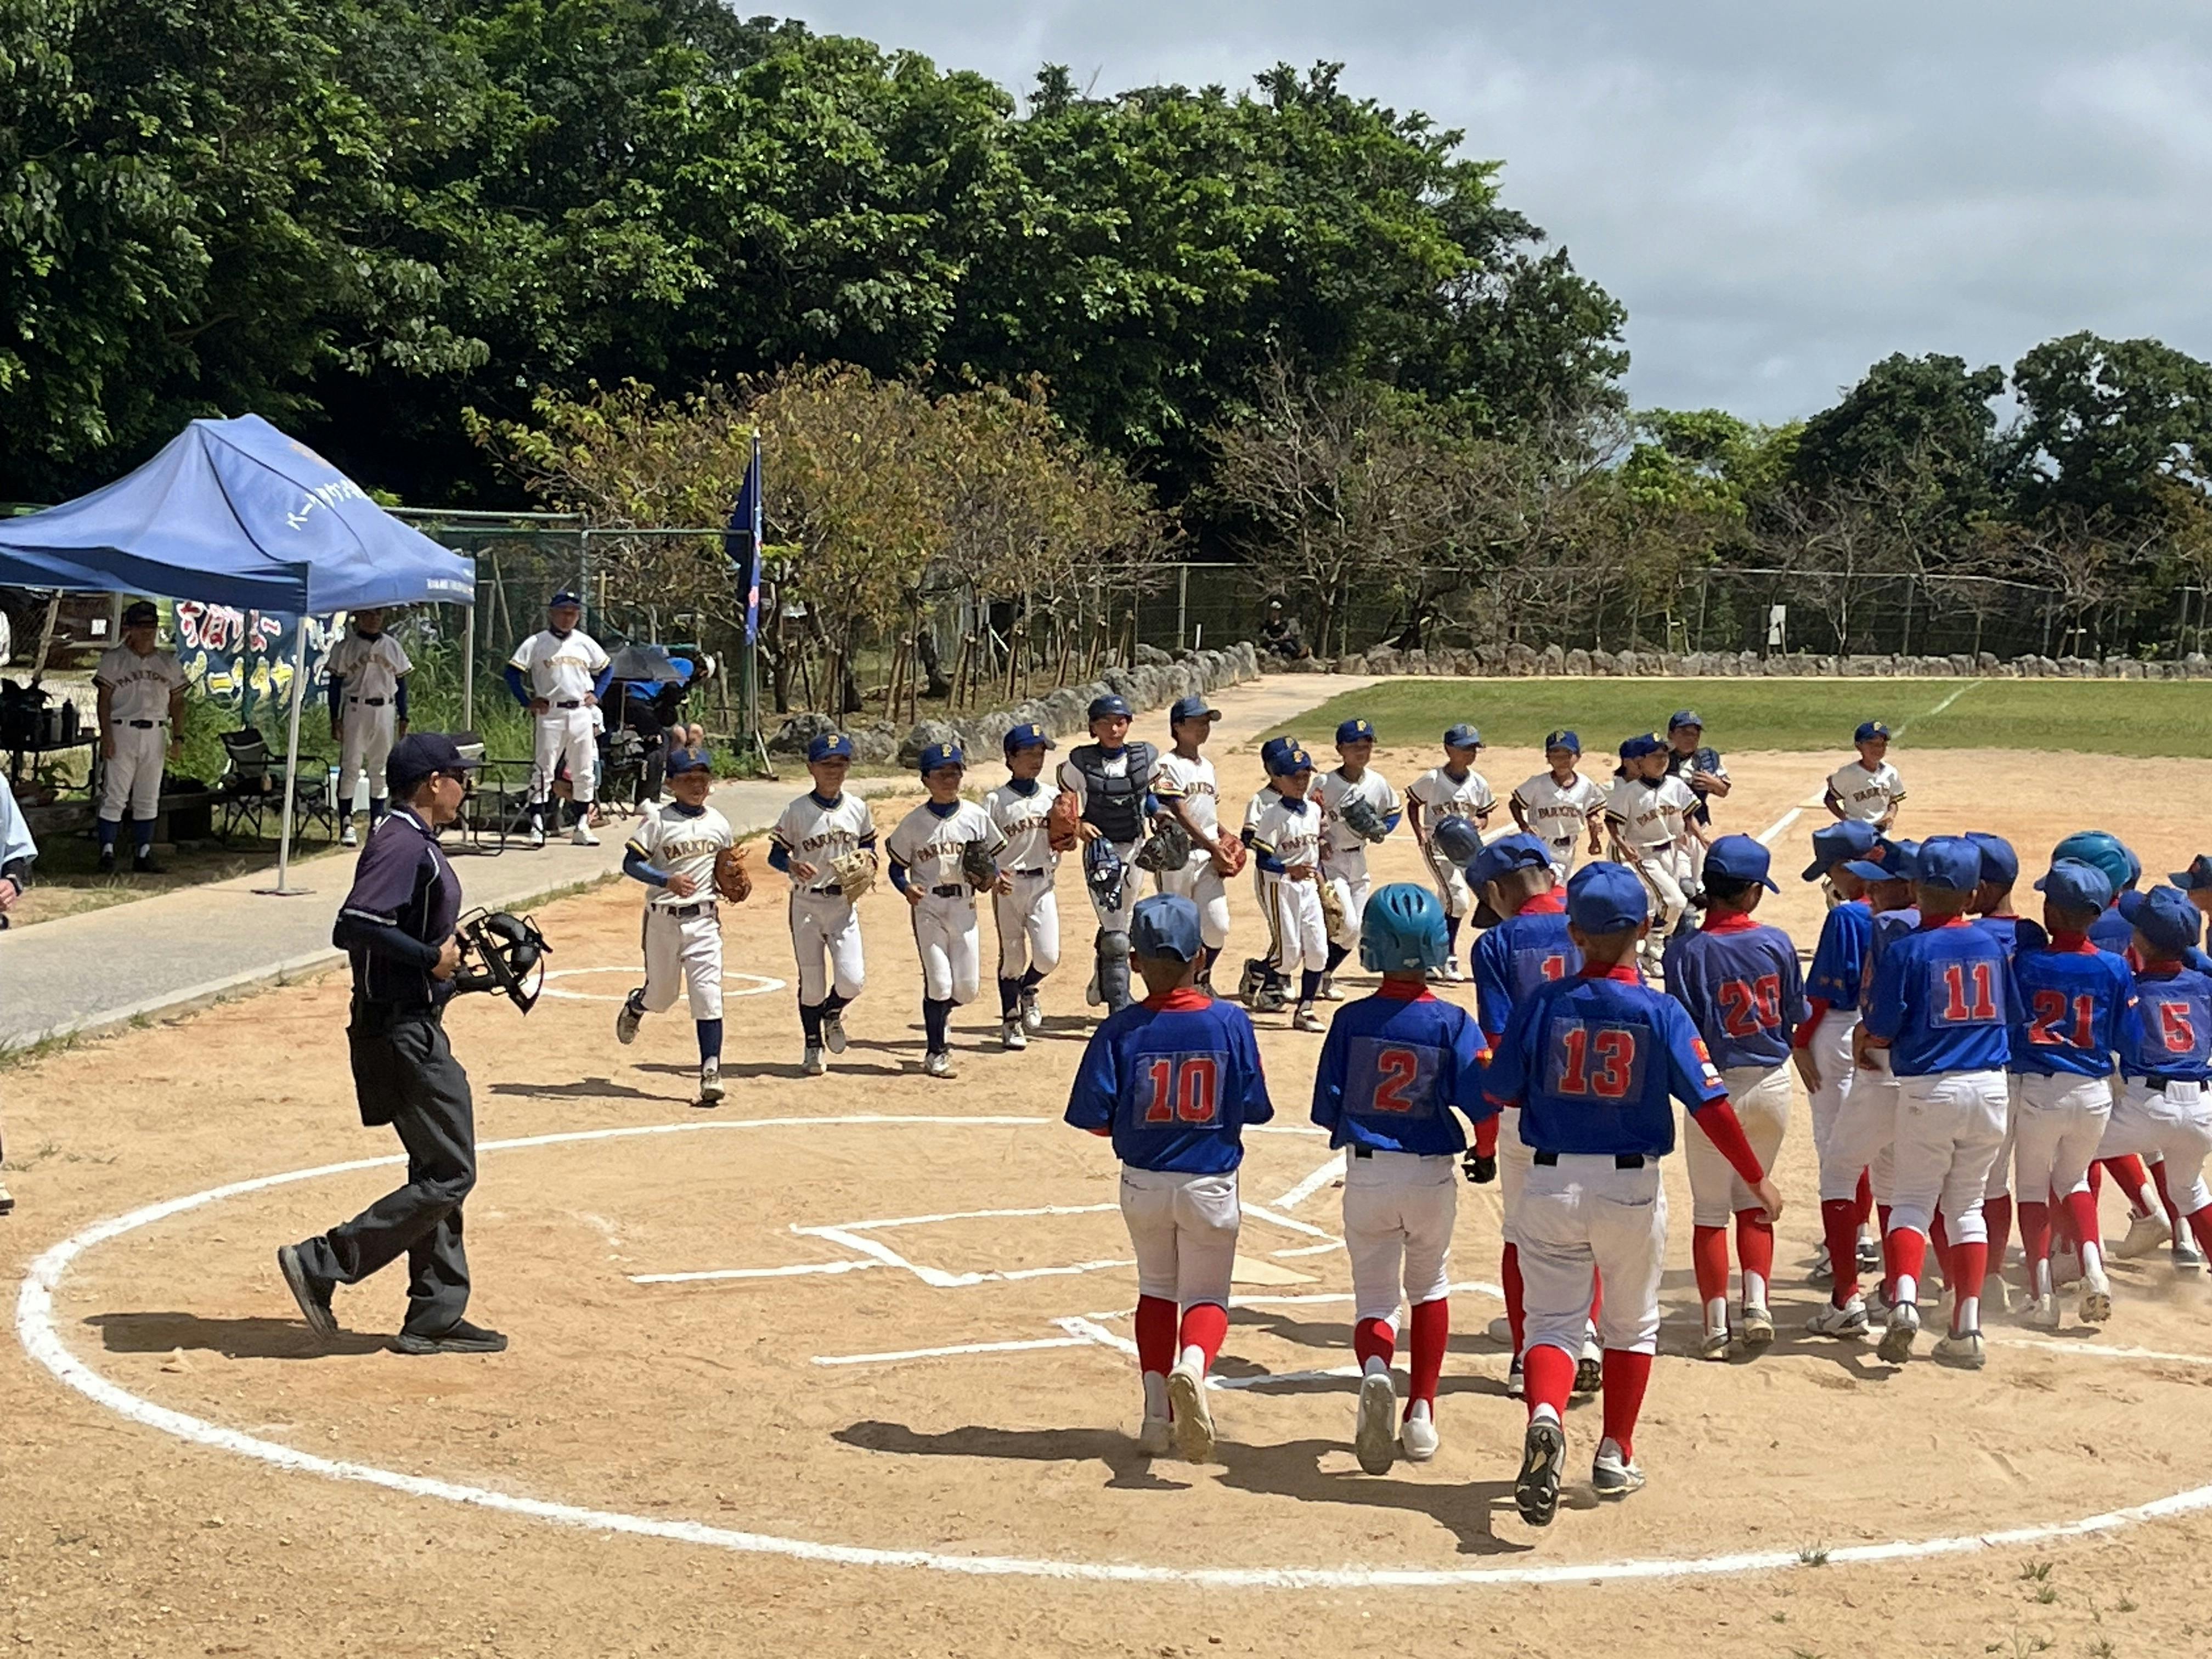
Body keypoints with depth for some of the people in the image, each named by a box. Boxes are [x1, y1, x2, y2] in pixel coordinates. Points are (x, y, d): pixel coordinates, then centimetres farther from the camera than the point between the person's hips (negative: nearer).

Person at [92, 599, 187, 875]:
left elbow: (177, 702, 14)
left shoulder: (168, 662, 12)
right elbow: (104, 700, -2)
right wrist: (106, 735, -12)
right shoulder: (114, 659, 2)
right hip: (122, 731, -4)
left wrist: (178, 737, 5)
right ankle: (107, 853, -5)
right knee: (114, 797, -7)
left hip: (155, 735, 4)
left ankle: (143, 855, 11)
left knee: (148, 799, 7)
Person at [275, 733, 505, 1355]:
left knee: (440, 1171, 13)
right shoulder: (404, 843, -17)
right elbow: (353, 928, -28)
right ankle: (322, 1263, -4)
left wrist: (453, 949, 10)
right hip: (403, 1030, -11)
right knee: (449, 1175, -8)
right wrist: (432, 958, -21)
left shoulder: (413, 842, 15)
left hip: (414, 1026, 11)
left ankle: (435, 1319, 17)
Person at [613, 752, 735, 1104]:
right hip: (663, 919, -2)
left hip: (704, 919, 2)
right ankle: (634, 1007, 50)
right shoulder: (658, 820, -5)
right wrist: (668, 881, -24)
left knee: (708, 996, -10)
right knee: (662, 995, 13)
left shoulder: (719, 824, 7)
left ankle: (711, 1073, -11)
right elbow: (631, 863, -10)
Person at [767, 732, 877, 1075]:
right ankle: (813, 1048, 24)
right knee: (811, 982, 5)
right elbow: (775, 854, -3)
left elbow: (868, 843, 17)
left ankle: (833, 1014, 24)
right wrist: (793, 865, -24)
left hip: (844, 902, 2)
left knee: (852, 979, -11)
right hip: (807, 904, -2)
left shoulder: (858, 809, 3)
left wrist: (868, 857, -5)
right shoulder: (797, 811, -7)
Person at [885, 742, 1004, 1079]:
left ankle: (940, 1013, 35)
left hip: (964, 905, 3)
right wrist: (906, 889, -16)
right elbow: (897, 866, 3)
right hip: (927, 908, -3)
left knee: (968, 987, 1)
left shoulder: (976, 816, 3)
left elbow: (990, 858, 11)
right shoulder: (914, 823, -3)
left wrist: (995, 880, -9)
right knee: (939, 982, -7)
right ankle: (936, 1051, 9)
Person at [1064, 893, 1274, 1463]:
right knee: (1206, 1293, 11)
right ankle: (1192, 1364, -23)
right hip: (1210, 1185, -1)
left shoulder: (1121, 1029, -12)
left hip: (1143, 1182, 1)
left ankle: (1157, 1412, 12)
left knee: (1156, 1288, 21)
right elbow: (1254, 1110, -5)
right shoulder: (1230, 1023, -10)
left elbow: (1093, 1117, -11)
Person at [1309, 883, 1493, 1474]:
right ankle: (1421, 1414, 19)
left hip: (1366, 1175, 0)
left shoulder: (1352, 1020, -5)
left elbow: (1327, 1109, -4)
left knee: (1374, 1297, 10)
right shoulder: (1452, 1022, -8)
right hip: (1432, 1175, 0)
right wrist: (1486, 1152, 4)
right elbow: (1483, 1099, -16)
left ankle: (1375, 1370, -23)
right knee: (1429, 1286, 23)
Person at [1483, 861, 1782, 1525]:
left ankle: (1544, 1419, -24)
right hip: (1632, 1189, 0)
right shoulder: (1660, 1011, -9)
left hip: (1552, 1184, 0)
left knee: (1553, 1320, 5)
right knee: (1632, 1324, 19)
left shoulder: (1543, 1004, -6)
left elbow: (1502, 1091, -1)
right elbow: (1709, 1104, -10)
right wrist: (1756, 1178, 0)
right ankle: (1615, 1457, 23)